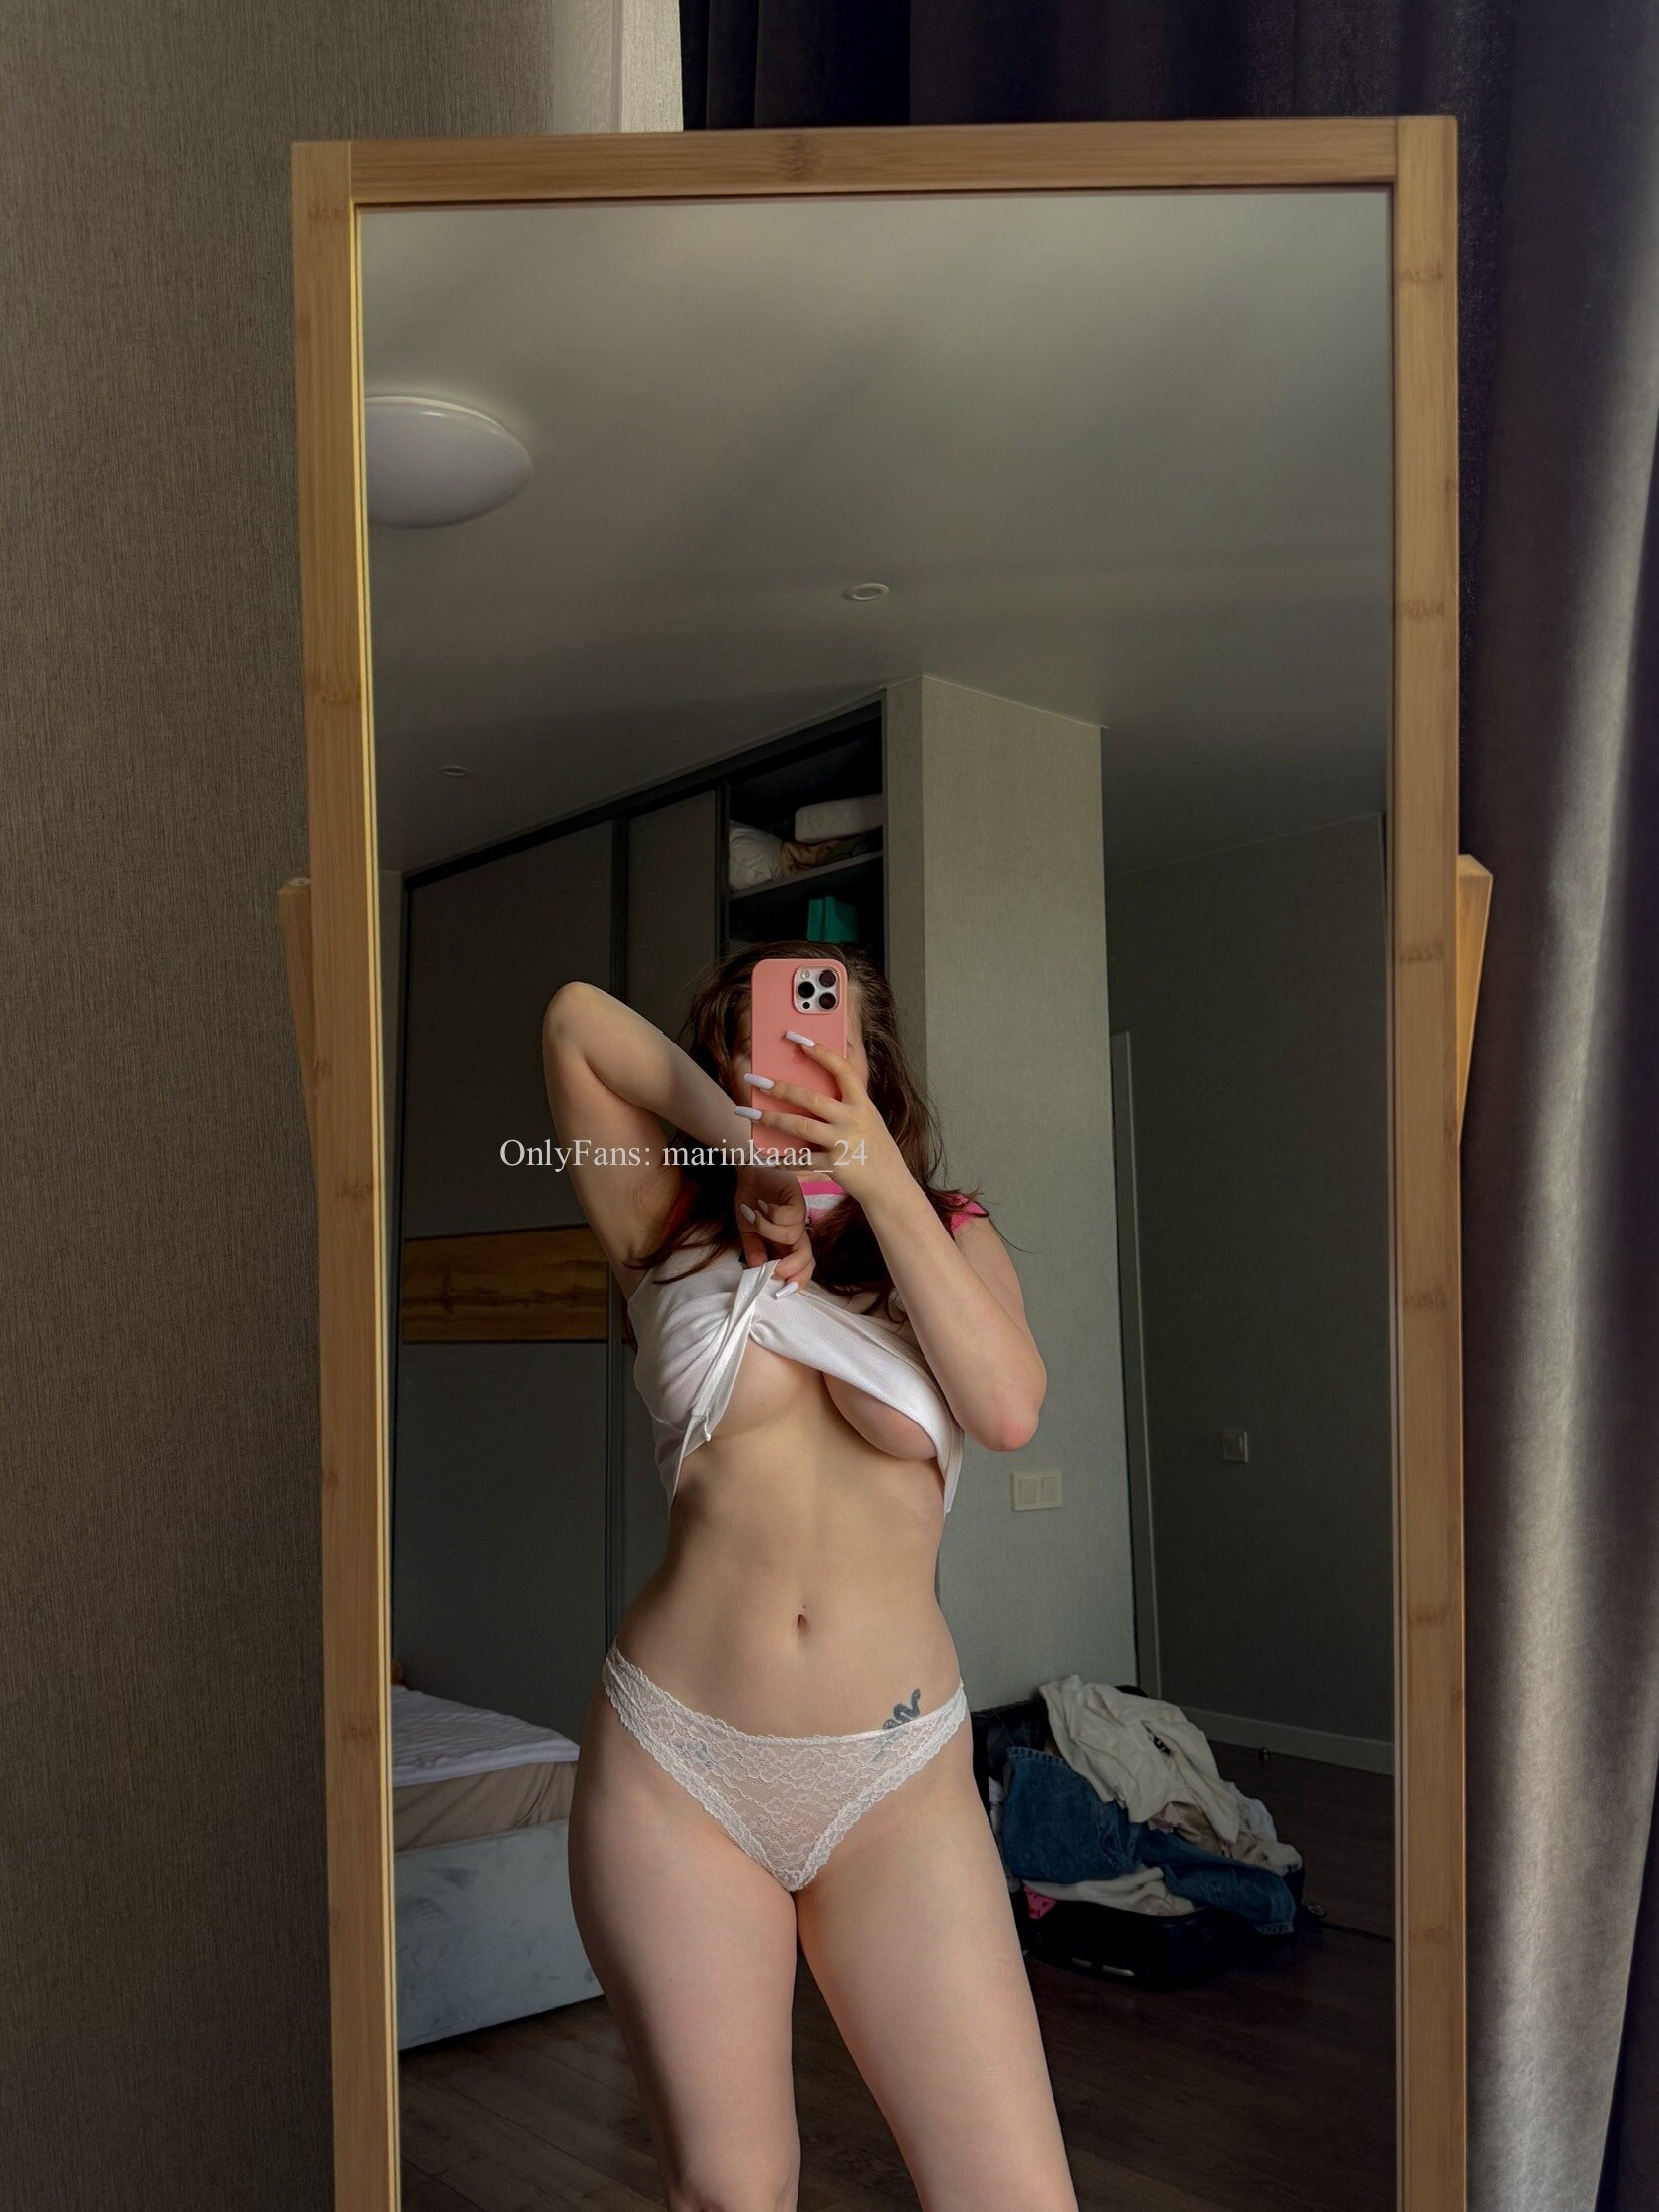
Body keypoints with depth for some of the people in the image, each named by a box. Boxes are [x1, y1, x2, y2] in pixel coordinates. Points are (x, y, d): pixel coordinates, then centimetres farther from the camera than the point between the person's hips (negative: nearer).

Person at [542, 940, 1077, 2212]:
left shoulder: (953, 1239, 8)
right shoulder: (674, 1236, 5)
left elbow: (1009, 1411, -12)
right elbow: (577, 1020, -4)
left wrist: (879, 1185, -15)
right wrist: (732, 1129, -14)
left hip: (898, 1781, 1)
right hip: (674, 1770, 0)